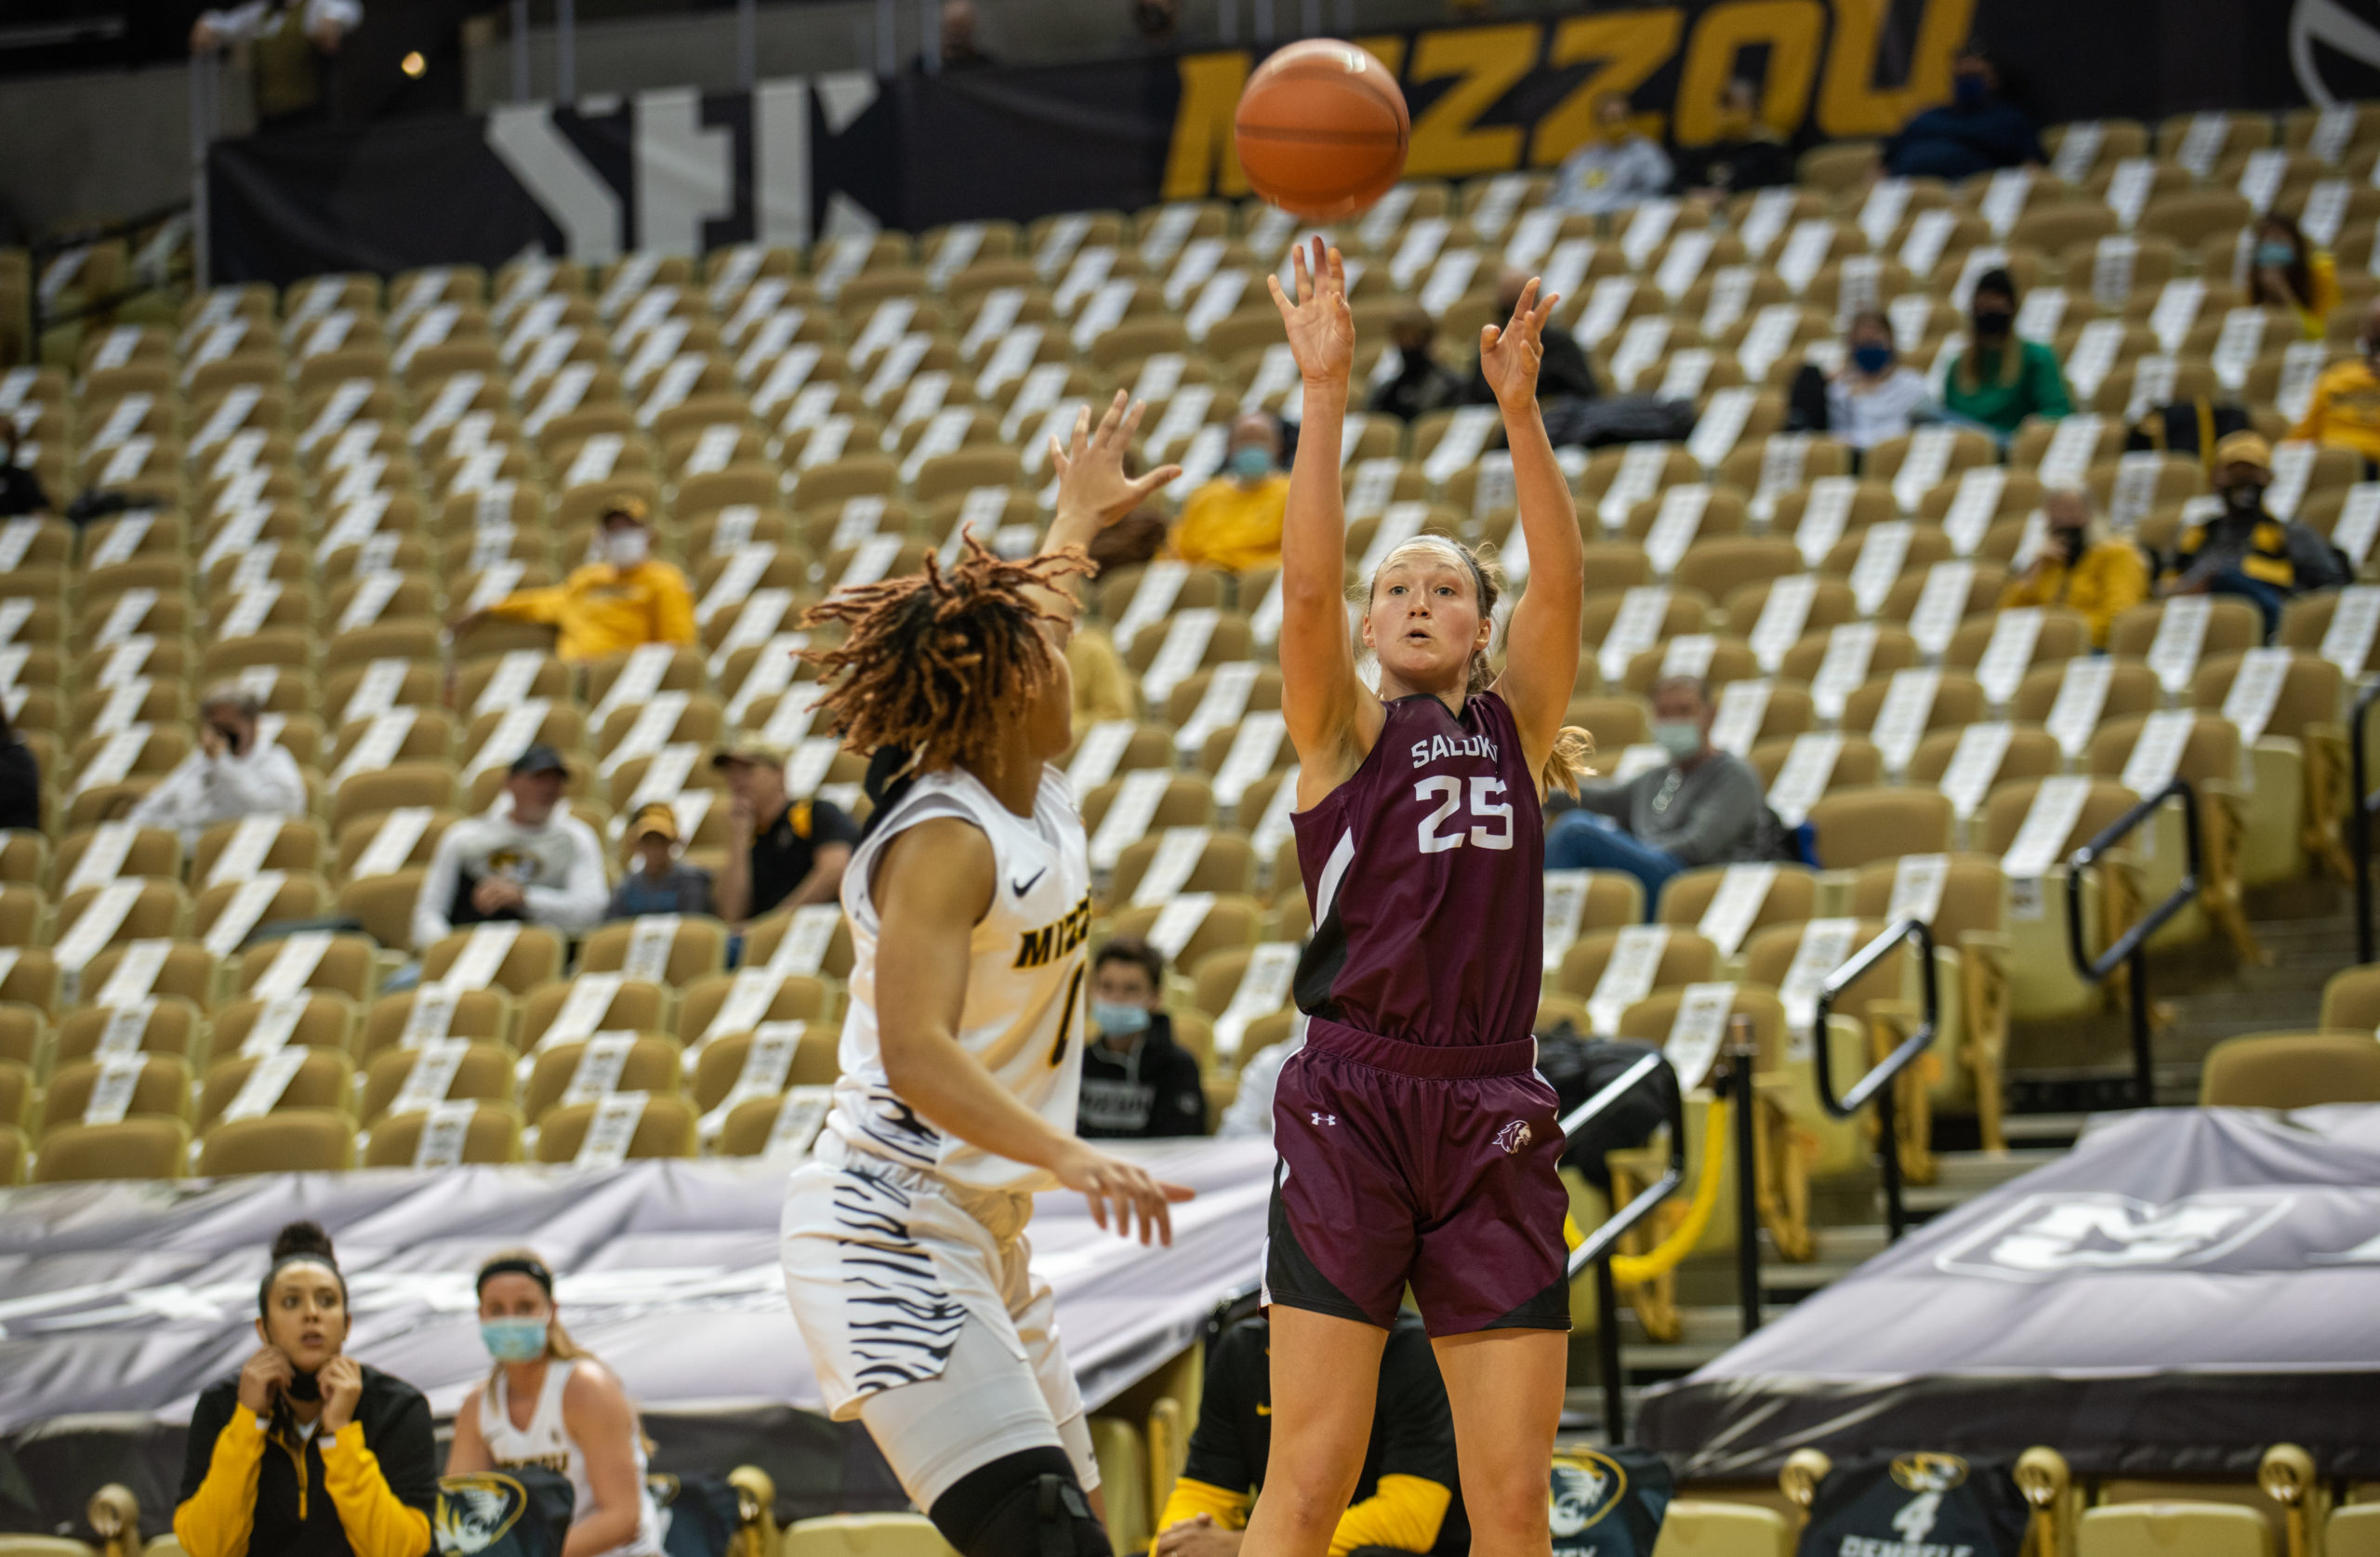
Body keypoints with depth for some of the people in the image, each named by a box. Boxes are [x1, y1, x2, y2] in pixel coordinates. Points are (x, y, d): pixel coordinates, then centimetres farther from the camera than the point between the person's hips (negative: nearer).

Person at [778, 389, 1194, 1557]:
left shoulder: (1042, 789, 8)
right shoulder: (944, 840, -18)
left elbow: (1021, 626, 32)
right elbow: (917, 1056, -29)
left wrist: (1083, 515, 49)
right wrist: (1071, 1157, -39)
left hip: (984, 1237, 10)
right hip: (891, 1239, -10)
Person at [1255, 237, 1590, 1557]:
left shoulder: (1517, 729, 15)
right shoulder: (1341, 731, 8)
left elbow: (1561, 585, 0)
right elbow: (1306, 584, -8)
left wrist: (1519, 409, -10)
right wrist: (1326, 394, -14)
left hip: (1493, 1121, 3)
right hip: (1351, 1102, -3)